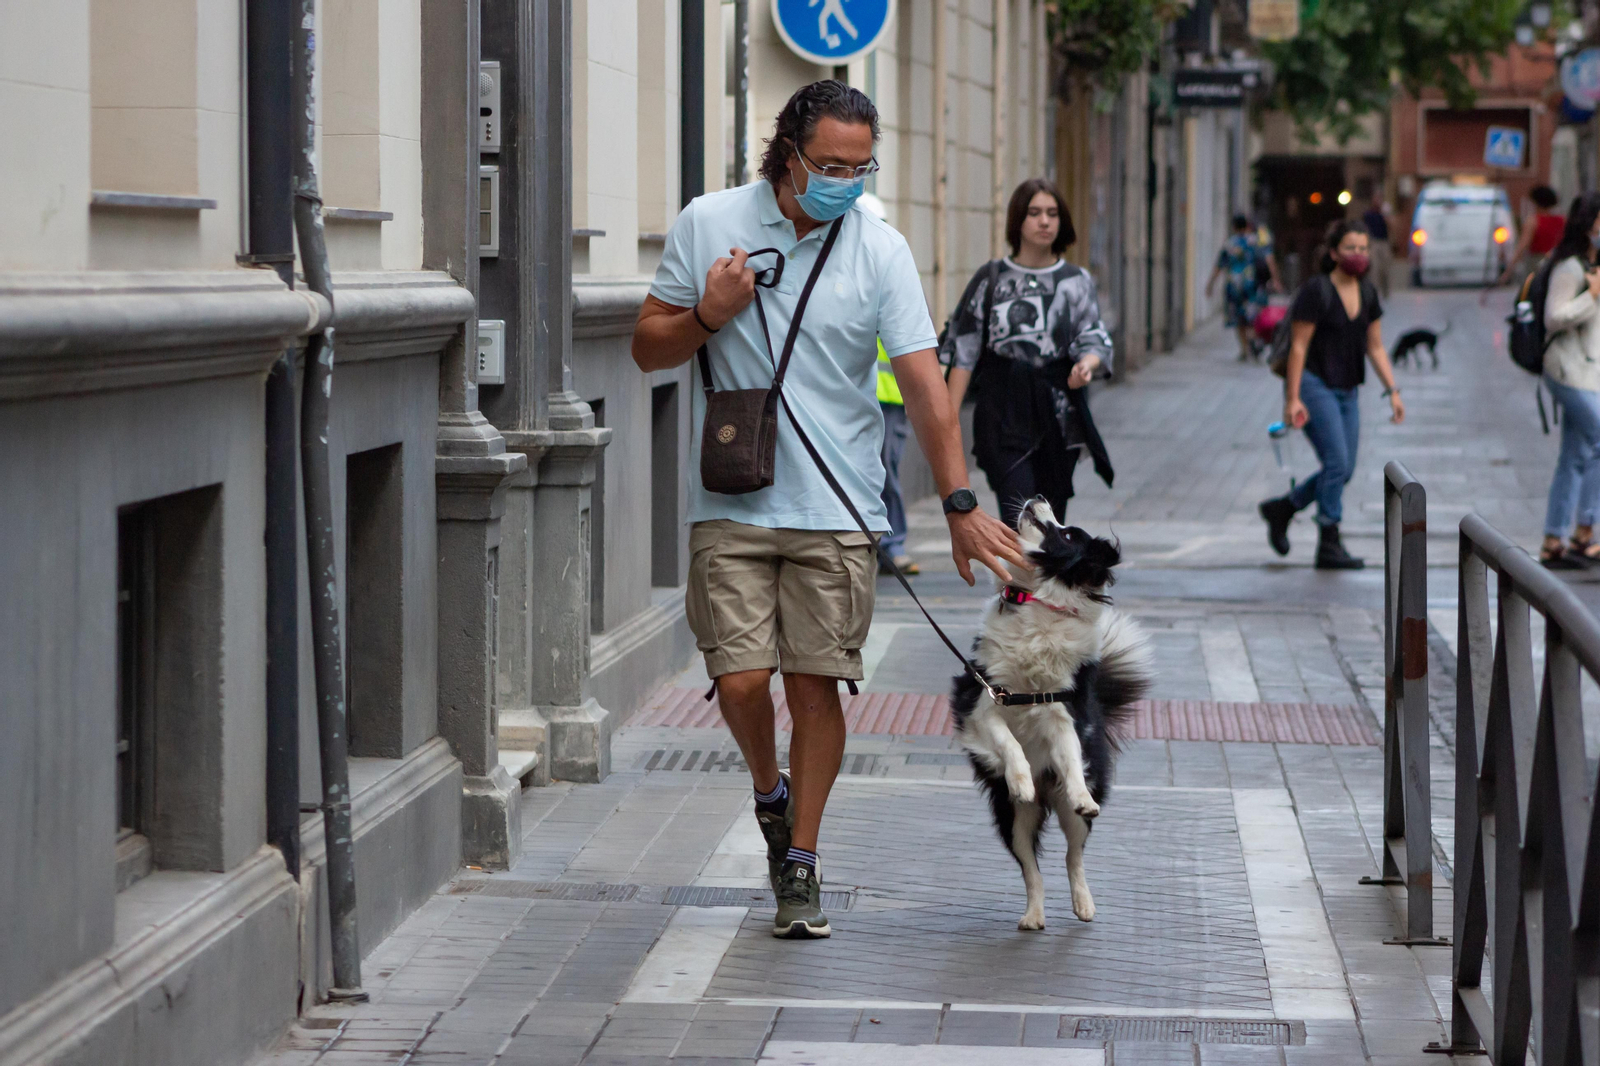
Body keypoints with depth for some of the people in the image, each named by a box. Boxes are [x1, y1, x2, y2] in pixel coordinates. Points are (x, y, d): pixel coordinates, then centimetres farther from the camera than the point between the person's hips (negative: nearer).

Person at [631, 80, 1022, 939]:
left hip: (837, 510, 0)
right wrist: (709, 316, -14)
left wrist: (959, 503, -14)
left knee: (816, 683, -1)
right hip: (733, 503, 0)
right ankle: (768, 790, 25)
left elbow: (923, 385, -5)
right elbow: (648, 349, 7)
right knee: (741, 679, -8)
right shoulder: (708, 225, 1)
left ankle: (801, 867, 13)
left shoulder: (879, 250, -2)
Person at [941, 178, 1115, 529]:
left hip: (1058, 414, 2)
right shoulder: (991, 279, 4)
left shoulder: (1077, 282, 8)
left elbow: (1095, 340, 2)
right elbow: (964, 352, 4)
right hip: (1003, 414, -2)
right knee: (1019, 524, -15)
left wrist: (1087, 363, -22)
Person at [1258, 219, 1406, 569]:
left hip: (1347, 389, 7)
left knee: (1342, 469, 6)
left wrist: (1392, 391, 5)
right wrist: (1292, 398, -17)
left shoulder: (1367, 294, 8)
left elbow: (1375, 347, 14)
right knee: (1337, 462, -14)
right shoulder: (1316, 291, -12)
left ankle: (1281, 509, 26)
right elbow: (1298, 347, -13)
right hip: (1314, 384, -7)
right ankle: (1328, 546, -8)